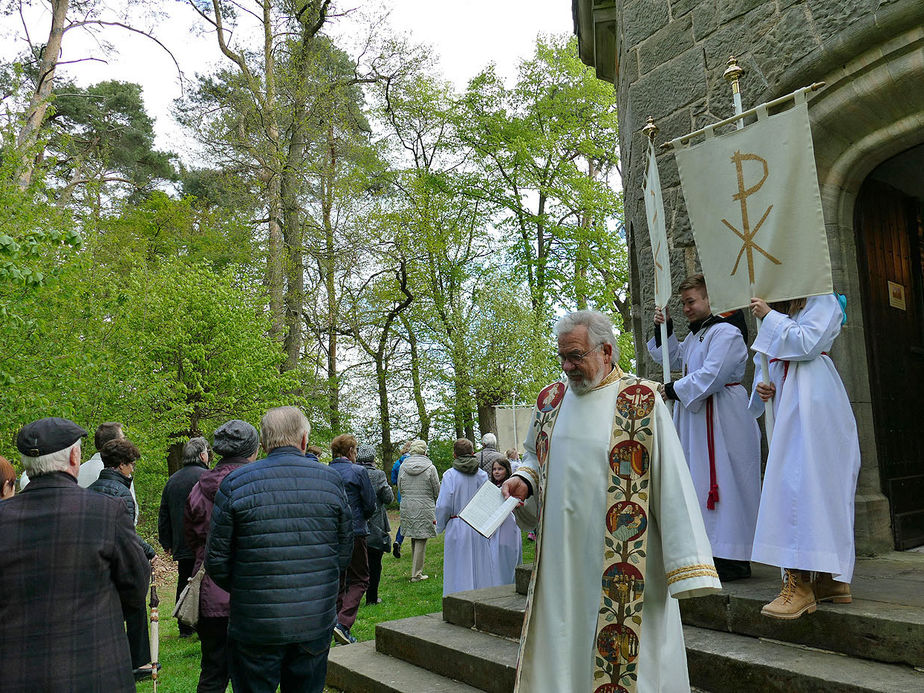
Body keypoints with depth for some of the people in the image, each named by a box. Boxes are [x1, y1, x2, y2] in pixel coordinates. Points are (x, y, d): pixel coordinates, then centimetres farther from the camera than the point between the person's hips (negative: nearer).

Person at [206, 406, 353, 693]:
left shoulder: (235, 483, -9)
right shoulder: (331, 480, -3)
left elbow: (216, 560, -4)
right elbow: (345, 552, 4)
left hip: (256, 627, -2)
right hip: (317, 624, 2)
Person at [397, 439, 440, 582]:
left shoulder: (403, 466, 2)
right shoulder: (430, 467, -8)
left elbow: (400, 489, 10)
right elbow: (437, 491, -3)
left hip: (407, 507, 4)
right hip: (425, 508, -4)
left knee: (414, 539, 16)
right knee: (421, 540, 2)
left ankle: (415, 571, 24)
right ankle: (416, 574, 5)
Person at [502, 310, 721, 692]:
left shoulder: (642, 402, -9)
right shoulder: (550, 399, 7)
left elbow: (671, 480, -10)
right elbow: (535, 457, 21)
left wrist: (687, 566, -13)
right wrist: (523, 480, -2)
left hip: (623, 557, -4)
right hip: (560, 557, 5)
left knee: (626, 648, 6)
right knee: (558, 644, 13)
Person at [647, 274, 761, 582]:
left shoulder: (726, 332, -13)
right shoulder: (696, 334, 17)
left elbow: (711, 375, -22)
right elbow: (676, 359, 31)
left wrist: (675, 389, -11)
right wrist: (663, 330, 17)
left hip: (721, 417, -10)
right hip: (697, 415, 10)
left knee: (723, 482, -7)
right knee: (701, 482, 11)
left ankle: (733, 559, 1)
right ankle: (714, 553, 20)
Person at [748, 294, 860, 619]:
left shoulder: (821, 301, 0)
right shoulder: (777, 311, 22)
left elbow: (807, 343, -15)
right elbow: (763, 360, 23)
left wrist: (770, 316, -7)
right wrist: (761, 386, 3)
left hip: (812, 402, -8)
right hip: (787, 405, 8)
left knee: (801, 480, -15)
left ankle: (800, 584, -15)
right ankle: (833, 579, 11)